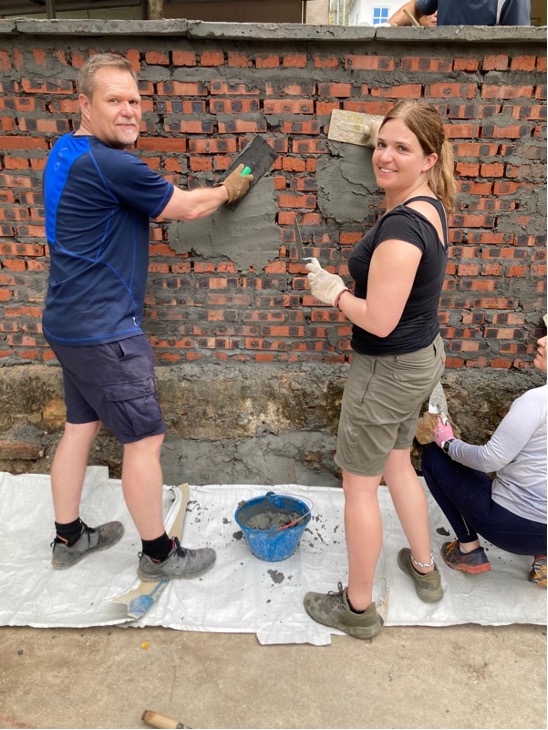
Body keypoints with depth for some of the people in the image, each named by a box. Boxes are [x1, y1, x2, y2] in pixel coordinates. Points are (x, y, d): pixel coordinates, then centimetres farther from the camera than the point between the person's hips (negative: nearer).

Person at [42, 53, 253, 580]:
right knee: (145, 438, 1)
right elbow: (187, 207, -6)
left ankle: (68, 538, 35)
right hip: (104, 332, -10)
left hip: (70, 323, 10)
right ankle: (159, 554, 19)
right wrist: (229, 190, 9)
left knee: (81, 425, 19)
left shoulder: (66, 152, 12)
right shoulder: (109, 164, -19)